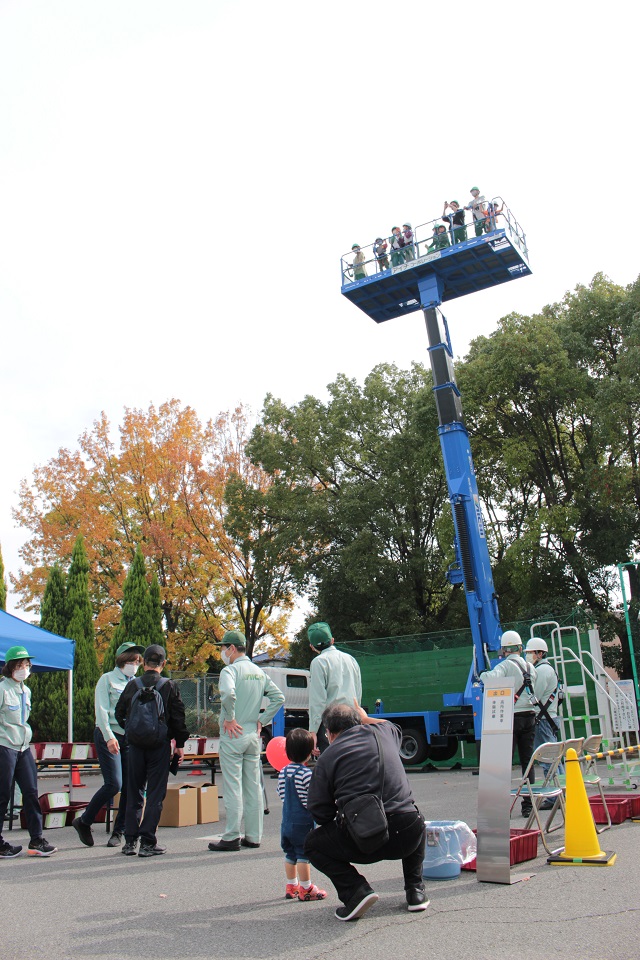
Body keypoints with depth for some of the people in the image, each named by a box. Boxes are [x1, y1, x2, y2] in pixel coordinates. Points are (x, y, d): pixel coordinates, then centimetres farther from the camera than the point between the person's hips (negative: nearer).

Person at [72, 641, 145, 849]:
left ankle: (118, 832, 14)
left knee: (130, 787, 0)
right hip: (109, 736, -5)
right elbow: (101, 711, -7)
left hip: (130, 738, 5)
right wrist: (109, 737, -16)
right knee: (114, 784, -12)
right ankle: (84, 821, 9)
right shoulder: (107, 680, 1)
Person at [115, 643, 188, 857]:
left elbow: (119, 713, 9)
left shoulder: (132, 685, 0)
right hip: (160, 746, -2)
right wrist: (180, 745, 6)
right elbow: (178, 718, -3)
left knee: (134, 793, 13)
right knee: (155, 795, 4)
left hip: (135, 745, 2)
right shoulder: (169, 686, -5)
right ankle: (148, 843, 3)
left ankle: (130, 841, 15)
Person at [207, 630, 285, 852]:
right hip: (253, 735, 7)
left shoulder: (230, 670, -11)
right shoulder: (259, 672, 11)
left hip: (233, 735, -7)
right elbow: (278, 697, 9)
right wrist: (262, 720, 8)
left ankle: (231, 838, 2)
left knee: (233, 787, -2)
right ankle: (253, 836, 16)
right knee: (253, 786, 11)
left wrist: (229, 718, -18)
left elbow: (228, 693, -31)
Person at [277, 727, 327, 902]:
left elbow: (281, 794, 9)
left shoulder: (283, 772, 2)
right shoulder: (307, 774, -19)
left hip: (286, 820, 7)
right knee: (303, 855, 2)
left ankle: (291, 886, 28)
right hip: (303, 822, -7)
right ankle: (306, 889, 10)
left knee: (290, 854, 17)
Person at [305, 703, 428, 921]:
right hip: (407, 838, 4)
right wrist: (366, 718, 53)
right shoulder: (382, 731, 12)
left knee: (312, 844, 22)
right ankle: (415, 891, 27)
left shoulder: (327, 757, 2)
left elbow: (318, 812, 2)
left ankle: (356, 892, 2)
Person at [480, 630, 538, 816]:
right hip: (529, 716, 5)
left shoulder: (506, 665, -10)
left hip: (511, 717, -5)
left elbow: (491, 677, -28)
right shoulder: (530, 667, 11)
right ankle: (528, 804, 13)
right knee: (527, 761, 10)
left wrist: (482, 675, -9)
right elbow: (533, 689, 13)